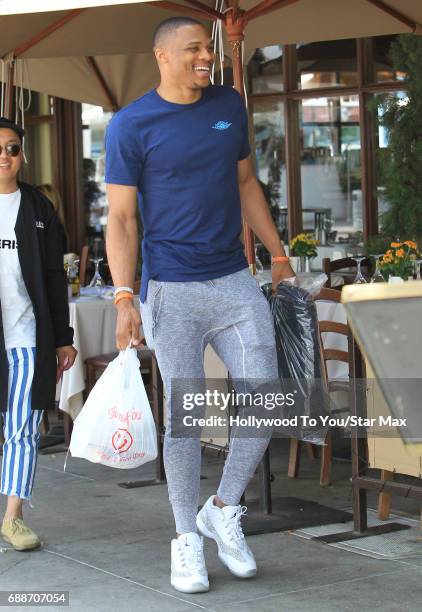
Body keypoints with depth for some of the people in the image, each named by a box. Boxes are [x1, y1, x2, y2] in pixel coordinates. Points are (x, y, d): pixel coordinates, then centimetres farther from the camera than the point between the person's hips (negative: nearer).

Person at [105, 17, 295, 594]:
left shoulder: (229, 106, 10)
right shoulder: (130, 125, -5)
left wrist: (278, 255, 18)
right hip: (173, 291, -4)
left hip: (236, 283, 4)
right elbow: (121, 219, -6)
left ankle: (224, 510, 18)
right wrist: (124, 297, -15)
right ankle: (187, 538, 14)